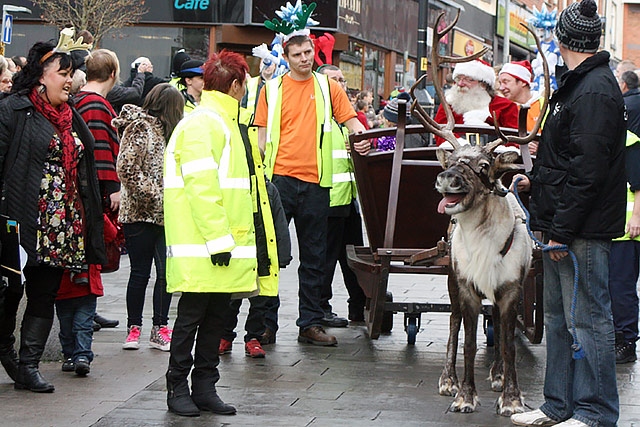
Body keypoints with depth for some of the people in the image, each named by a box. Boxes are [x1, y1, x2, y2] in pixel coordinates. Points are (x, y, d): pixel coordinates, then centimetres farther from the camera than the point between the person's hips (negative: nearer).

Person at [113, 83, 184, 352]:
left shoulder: (162, 130, 17)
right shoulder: (139, 128, -10)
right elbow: (127, 170, -18)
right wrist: (155, 198, -15)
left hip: (164, 216, 7)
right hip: (140, 214, -7)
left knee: (167, 272, 2)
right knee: (140, 272, 1)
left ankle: (160, 329, 9)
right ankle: (134, 327, 12)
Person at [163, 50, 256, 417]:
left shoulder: (223, 123, 21)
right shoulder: (201, 124, -12)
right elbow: (200, 187, -19)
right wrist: (218, 240, -21)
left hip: (223, 246, 9)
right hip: (202, 248, -9)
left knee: (216, 316, 10)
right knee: (192, 316, -2)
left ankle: (205, 387, 15)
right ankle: (178, 388, 7)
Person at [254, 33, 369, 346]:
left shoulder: (328, 87, 9)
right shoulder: (272, 90, 7)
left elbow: (351, 121, 7)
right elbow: (263, 135, 8)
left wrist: (362, 138, -15)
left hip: (314, 181, 1)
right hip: (279, 178, -1)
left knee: (314, 256, 6)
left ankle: (310, 323, 13)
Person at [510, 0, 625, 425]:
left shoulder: (594, 92, -17)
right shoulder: (581, 84, 14)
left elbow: (587, 170, -23)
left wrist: (563, 229, -22)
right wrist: (537, 180, 33)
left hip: (582, 230, -10)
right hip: (563, 228, 10)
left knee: (587, 319, -4)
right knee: (559, 318, 15)